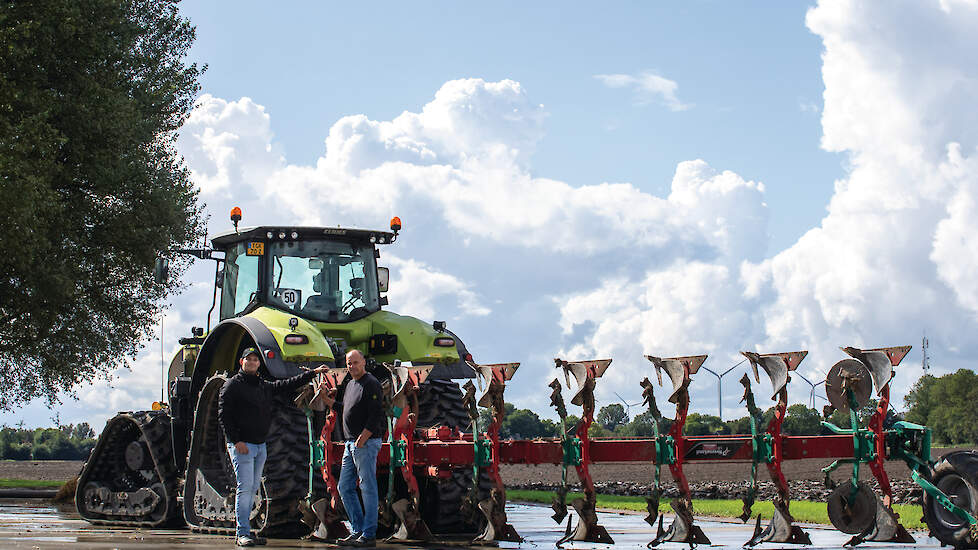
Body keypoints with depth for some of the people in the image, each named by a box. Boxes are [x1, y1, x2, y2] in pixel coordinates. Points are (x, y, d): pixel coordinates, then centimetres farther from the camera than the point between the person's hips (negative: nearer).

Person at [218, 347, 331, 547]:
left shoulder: (265, 386, 15)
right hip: (242, 445, -7)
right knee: (245, 487, -11)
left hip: (260, 446, 7)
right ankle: (243, 533, -9)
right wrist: (235, 441, -16)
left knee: (252, 489, 9)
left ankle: (243, 530, 15)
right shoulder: (233, 385, -5)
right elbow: (223, 414, -9)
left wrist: (313, 372, 18)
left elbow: (288, 384, 21)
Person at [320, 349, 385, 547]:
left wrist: (361, 440, -20)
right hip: (350, 443, 10)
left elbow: (376, 415, -17)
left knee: (368, 488, -5)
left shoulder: (371, 384, -10)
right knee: (345, 487, 10)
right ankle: (358, 529, 17)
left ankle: (368, 535, -3)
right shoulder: (350, 385, 18)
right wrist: (332, 403, 11)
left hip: (366, 442, -10)